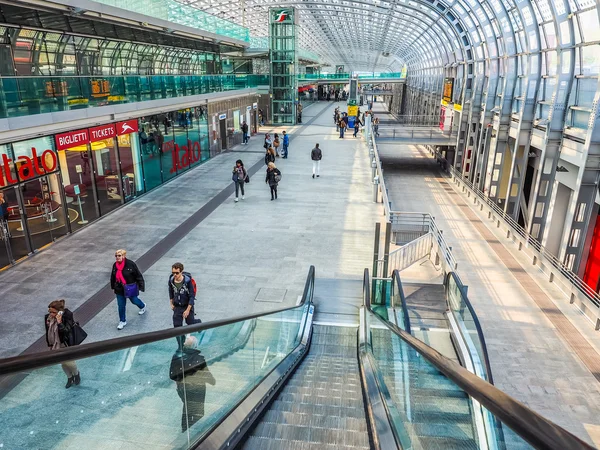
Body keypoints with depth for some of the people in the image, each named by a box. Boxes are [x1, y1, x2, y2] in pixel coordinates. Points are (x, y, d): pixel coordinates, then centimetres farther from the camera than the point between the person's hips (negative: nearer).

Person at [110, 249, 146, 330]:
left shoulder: (130, 264, -22)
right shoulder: (115, 265, -6)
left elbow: (138, 275, -16)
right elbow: (113, 277, 10)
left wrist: (141, 286, -13)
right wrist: (113, 286, 17)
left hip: (130, 288, -4)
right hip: (119, 288, 4)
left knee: (134, 300, 18)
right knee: (121, 305, 9)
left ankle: (143, 306, 53)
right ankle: (122, 321, 26)